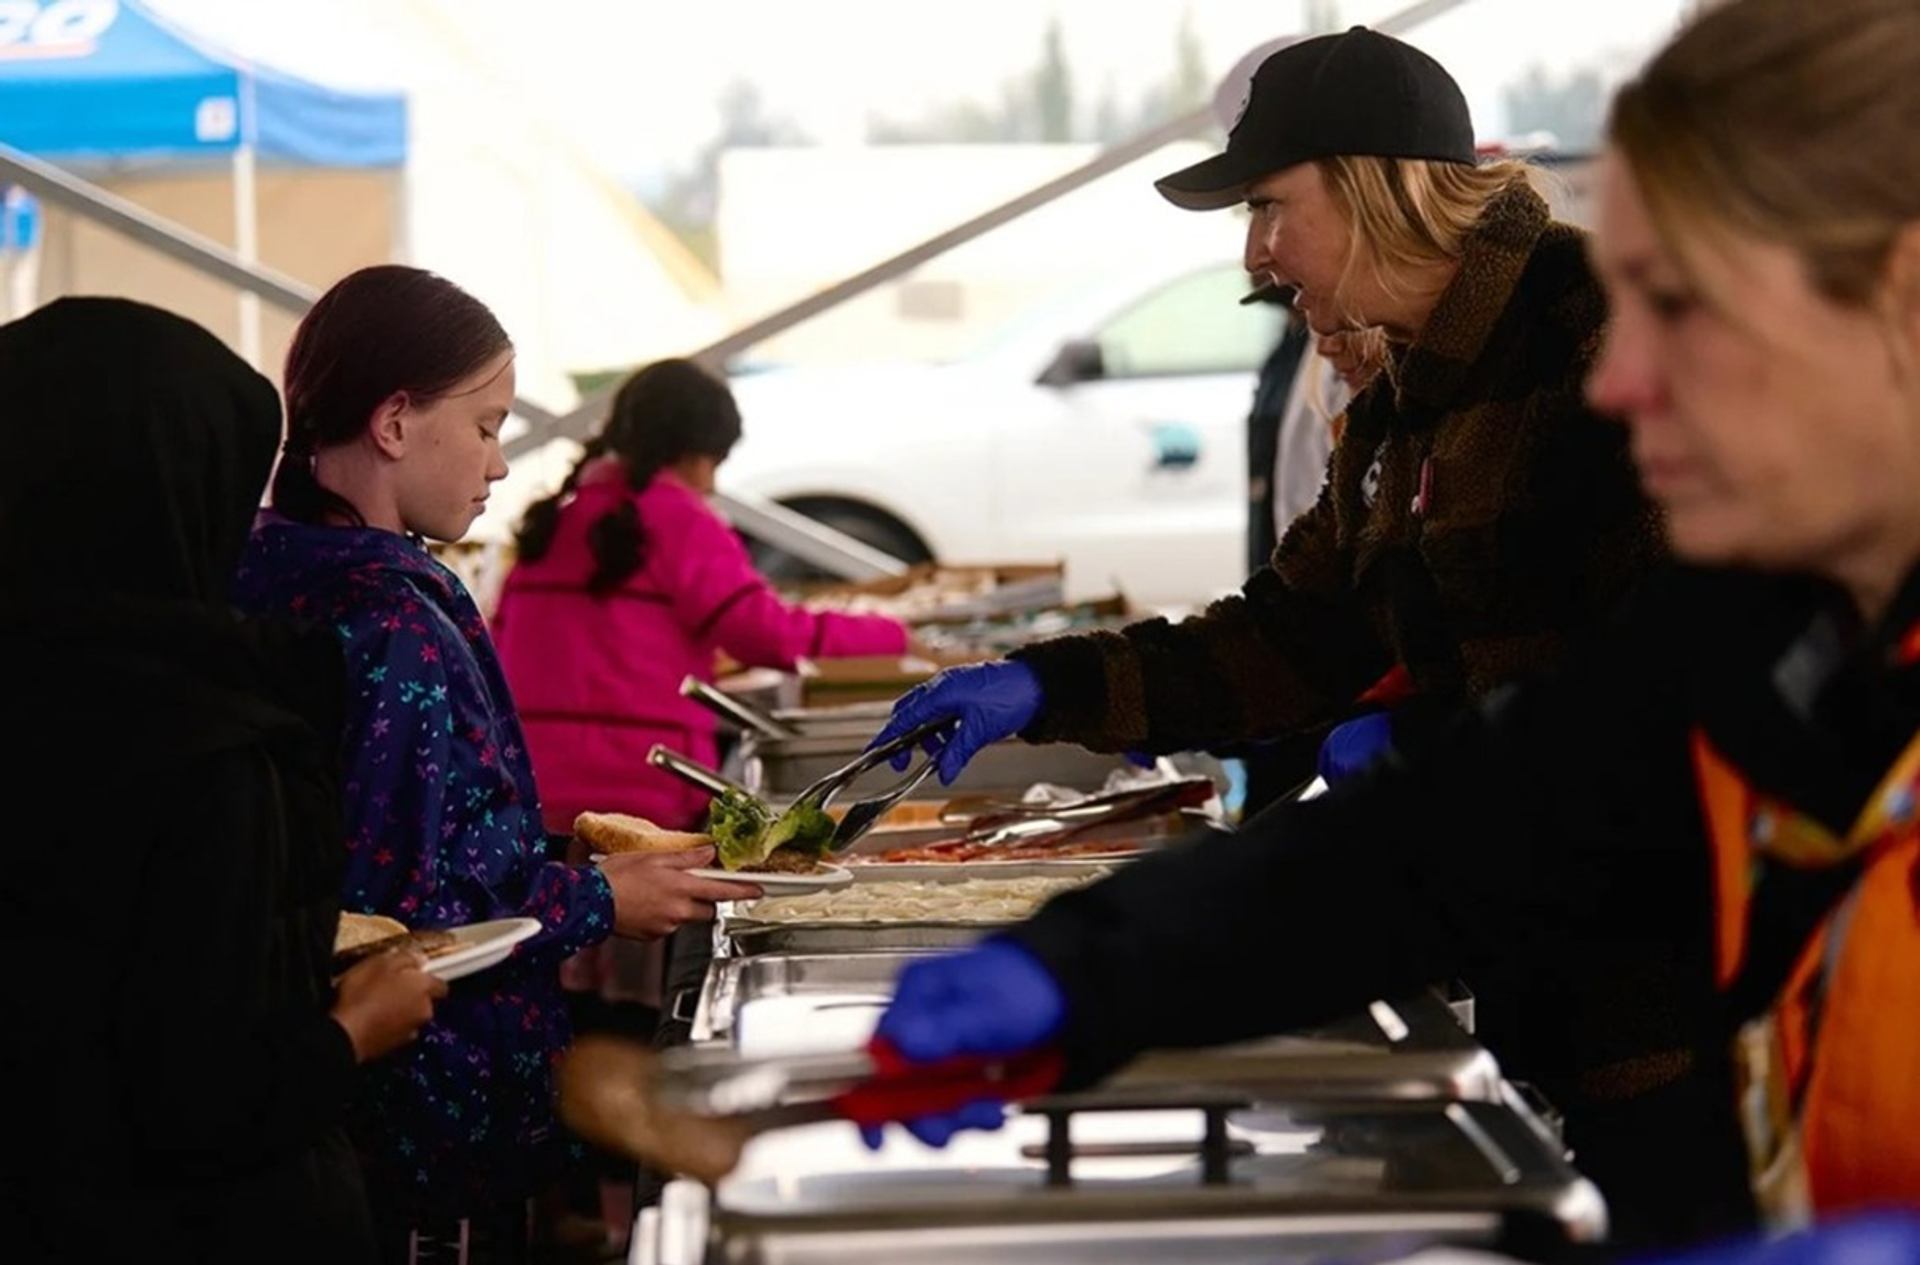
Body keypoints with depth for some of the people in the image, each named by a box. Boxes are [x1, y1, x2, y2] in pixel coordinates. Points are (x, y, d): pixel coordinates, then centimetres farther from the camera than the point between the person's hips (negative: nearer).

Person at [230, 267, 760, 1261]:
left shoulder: (278, 575, 3)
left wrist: (559, 850, 12)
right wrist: (596, 903, -12)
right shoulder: (394, 630, -22)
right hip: (434, 1126, -9)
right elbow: (399, 916, -24)